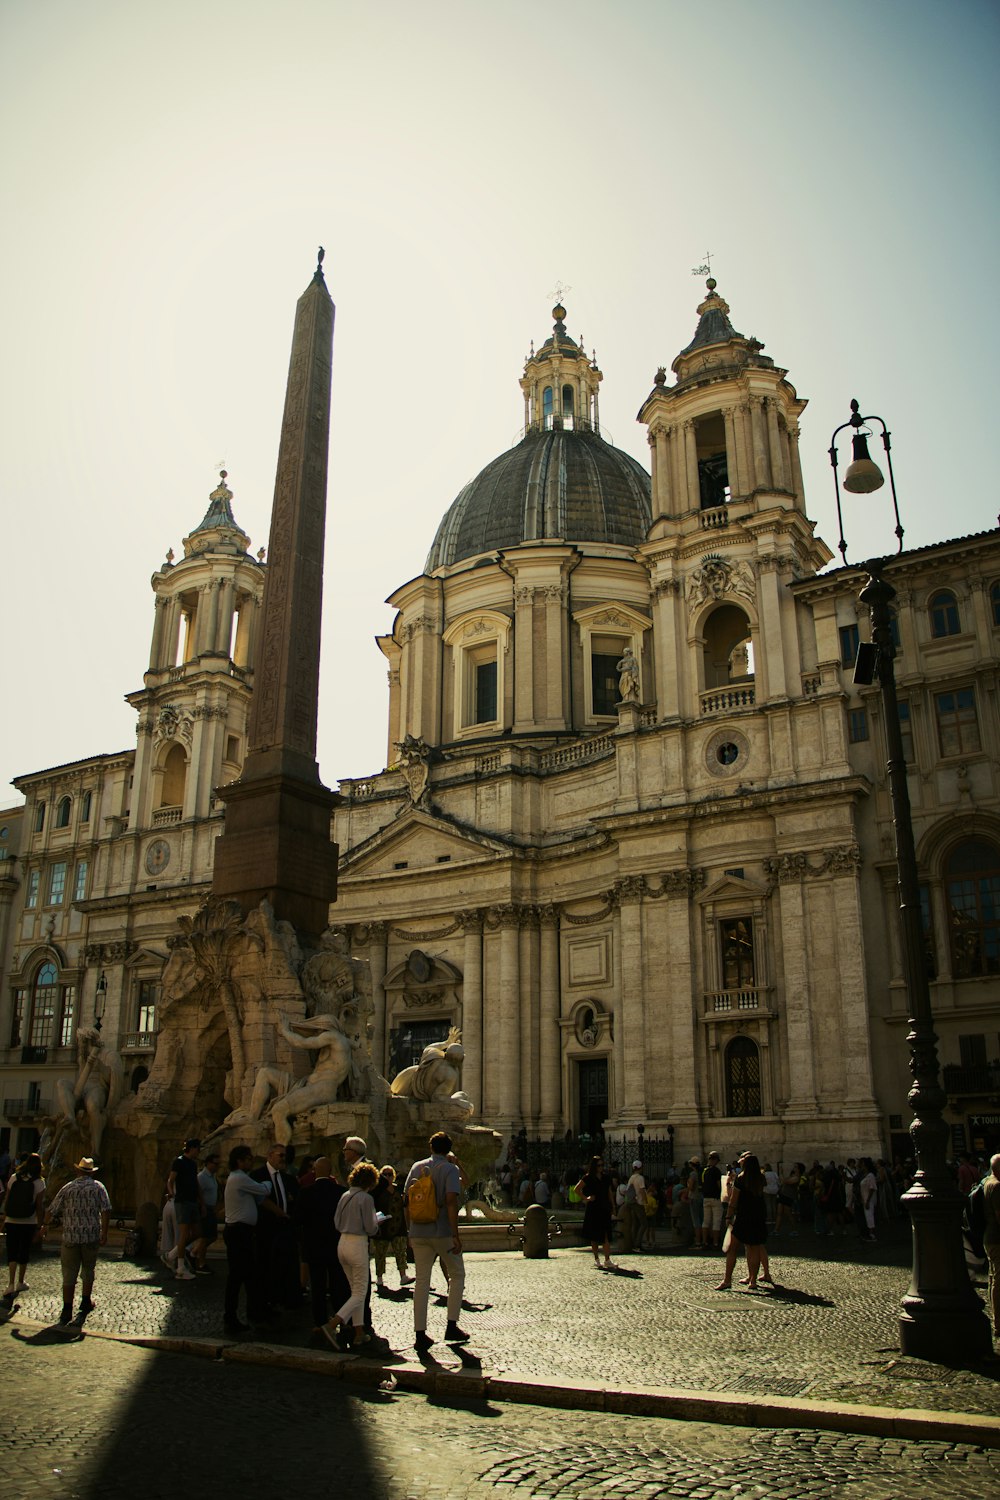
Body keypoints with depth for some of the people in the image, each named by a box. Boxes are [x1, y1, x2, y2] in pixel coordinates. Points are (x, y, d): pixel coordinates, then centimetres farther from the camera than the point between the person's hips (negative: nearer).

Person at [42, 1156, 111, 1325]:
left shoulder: (68, 1188, 4)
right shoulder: (98, 1187, 1)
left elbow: (52, 1210, 10)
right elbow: (106, 1210, -9)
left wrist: (45, 1225, 29)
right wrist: (104, 1233, -4)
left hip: (70, 1236, 0)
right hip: (92, 1236, 0)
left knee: (69, 1274, 5)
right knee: (89, 1270, 19)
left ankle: (67, 1310, 2)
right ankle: (86, 1301, 26)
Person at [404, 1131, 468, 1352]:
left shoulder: (417, 1167, 8)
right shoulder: (450, 1169, -6)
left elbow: (406, 1200, 8)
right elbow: (451, 1202, -17)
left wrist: (410, 1230, 16)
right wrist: (456, 1235, -15)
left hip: (418, 1233, 4)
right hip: (442, 1232, -4)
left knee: (422, 1281, 8)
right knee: (457, 1275, 14)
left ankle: (420, 1334, 6)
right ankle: (451, 1326, 12)